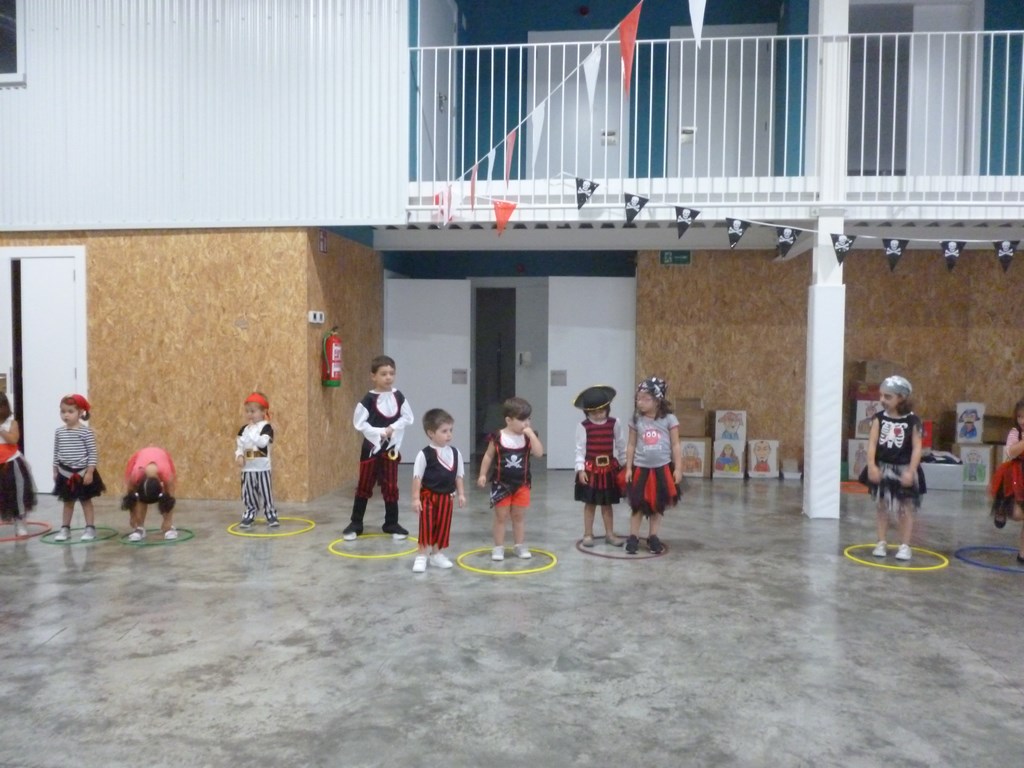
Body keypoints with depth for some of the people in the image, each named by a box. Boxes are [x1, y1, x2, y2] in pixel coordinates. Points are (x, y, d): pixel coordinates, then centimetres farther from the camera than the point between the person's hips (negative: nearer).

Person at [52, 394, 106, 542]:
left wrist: (90, 471, -15)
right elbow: (56, 453, 9)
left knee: (86, 501, 6)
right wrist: (55, 470, 9)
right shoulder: (59, 432, 1)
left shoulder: (86, 432, -12)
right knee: (67, 502, 14)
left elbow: (92, 453, -12)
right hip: (65, 473, 4)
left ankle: (90, 528, 12)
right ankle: (65, 529, 23)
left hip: (82, 473, -4)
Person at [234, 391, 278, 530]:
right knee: (248, 495, 9)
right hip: (247, 469, 4)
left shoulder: (266, 427, -10)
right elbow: (239, 445, 7)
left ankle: (271, 516, 14)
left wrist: (252, 431, -22)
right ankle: (248, 517, 18)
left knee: (266, 494, 3)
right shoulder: (244, 429, 7)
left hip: (262, 468, -4)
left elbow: (262, 442, -26)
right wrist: (239, 456, -11)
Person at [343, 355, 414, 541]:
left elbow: (408, 417, 2)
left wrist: (392, 428, -13)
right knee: (364, 486, 6)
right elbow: (359, 423, -12)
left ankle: (391, 523, 19)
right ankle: (355, 524, 16)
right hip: (371, 447, -2)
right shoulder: (368, 399, -11)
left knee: (391, 487, 7)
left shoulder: (398, 397, -1)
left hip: (391, 447, 2)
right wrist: (380, 432, -17)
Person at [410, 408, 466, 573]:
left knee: (442, 527, 12)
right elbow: (417, 477, -11)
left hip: (446, 497, 5)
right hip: (428, 496, -5)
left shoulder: (455, 453, 1)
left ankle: (436, 555, 26)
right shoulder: (425, 454, -14)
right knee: (426, 527, -1)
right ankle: (421, 556, 11)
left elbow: (458, 476, 9)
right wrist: (416, 498, -13)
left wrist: (461, 494, 7)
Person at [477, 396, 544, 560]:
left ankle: (520, 546, 25)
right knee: (501, 517, 7)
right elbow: (488, 456, -2)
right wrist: (483, 474, -5)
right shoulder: (497, 437, -10)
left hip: (522, 483, 2)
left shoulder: (528, 437, -4)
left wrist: (531, 434, -20)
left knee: (519, 516, 13)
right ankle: (498, 547, 17)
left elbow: (539, 453, -16)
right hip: (501, 484, -2)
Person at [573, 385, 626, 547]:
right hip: (590, 468, -2)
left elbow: (621, 446, 4)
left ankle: (610, 534, 21)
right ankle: (588, 534, 17)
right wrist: (580, 468, -13)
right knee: (590, 503, 7)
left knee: (607, 503, 11)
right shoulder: (583, 426, -8)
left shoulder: (615, 424, -2)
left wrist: (625, 465, 5)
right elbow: (580, 449, -8)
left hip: (609, 468, 2)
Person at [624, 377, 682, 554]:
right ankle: (633, 537, 14)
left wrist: (678, 469, -4)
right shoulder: (636, 419, -2)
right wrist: (628, 468, 1)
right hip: (641, 468, 1)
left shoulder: (669, 419, -7)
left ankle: (653, 537, 22)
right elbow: (631, 445, 4)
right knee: (638, 505, 5)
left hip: (662, 469, 0)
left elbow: (675, 445, -2)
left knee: (658, 506, 10)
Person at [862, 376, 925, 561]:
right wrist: (871, 465, -16)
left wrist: (910, 471, -16)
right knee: (882, 506, 10)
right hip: (883, 467, 3)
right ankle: (881, 543, 19)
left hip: (903, 469, -2)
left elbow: (917, 448, -10)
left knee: (906, 508, 5)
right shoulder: (879, 418, -2)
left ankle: (904, 546, 15)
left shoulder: (912, 420, -9)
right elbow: (872, 443, -6)